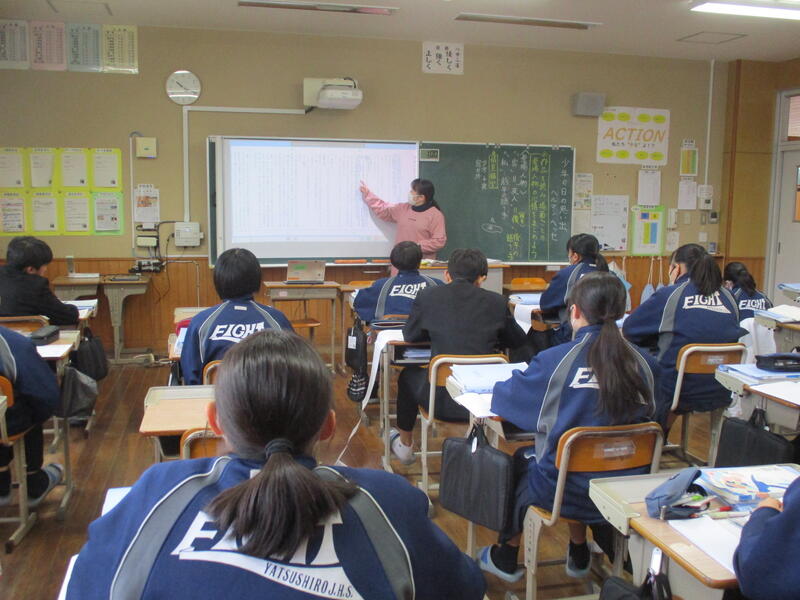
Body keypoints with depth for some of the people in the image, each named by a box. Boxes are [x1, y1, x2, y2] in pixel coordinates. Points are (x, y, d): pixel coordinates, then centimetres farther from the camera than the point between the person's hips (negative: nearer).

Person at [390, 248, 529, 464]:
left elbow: (409, 336, 12)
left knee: (408, 375, 31)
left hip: (442, 400, -1)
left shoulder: (428, 296, -3)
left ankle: (405, 444, 49)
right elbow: (518, 341, 15)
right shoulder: (496, 302, 0)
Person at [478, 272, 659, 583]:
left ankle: (506, 556, 44)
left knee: (519, 459, 28)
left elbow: (503, 400, -5)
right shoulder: (645, 363, -8)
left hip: (565, 489, -4)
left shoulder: (555, 360, -18)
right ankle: (579, 554, 44)